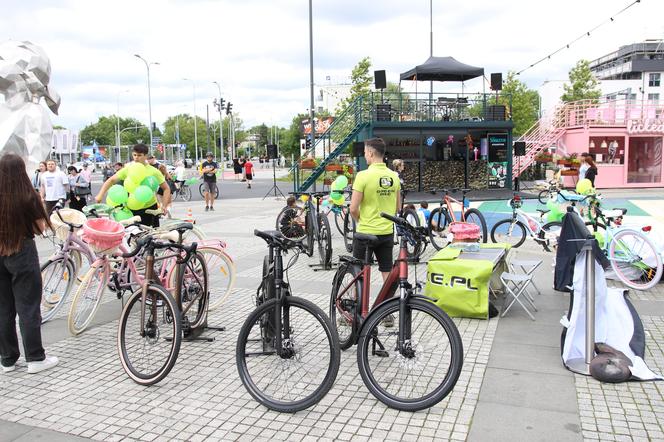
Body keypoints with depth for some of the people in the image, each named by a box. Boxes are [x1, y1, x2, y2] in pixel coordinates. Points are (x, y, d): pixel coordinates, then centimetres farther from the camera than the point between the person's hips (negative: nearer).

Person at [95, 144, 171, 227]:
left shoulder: (153, 171, -4)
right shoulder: (127, 170, 2)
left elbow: (166, 188, -1)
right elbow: (111, 180, 6)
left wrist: (164, 206, -12)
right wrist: (100, 195, -6)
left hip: (150, 208, -2)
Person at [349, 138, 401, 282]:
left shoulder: (363, 175, -15)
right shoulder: (394, 176, 3)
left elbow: (353, 209, -15)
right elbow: (398, 207, 11)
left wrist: (360, 220, 4)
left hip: (366, 232, -5)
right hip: (387, 231, 5)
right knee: (387, 271, 12)